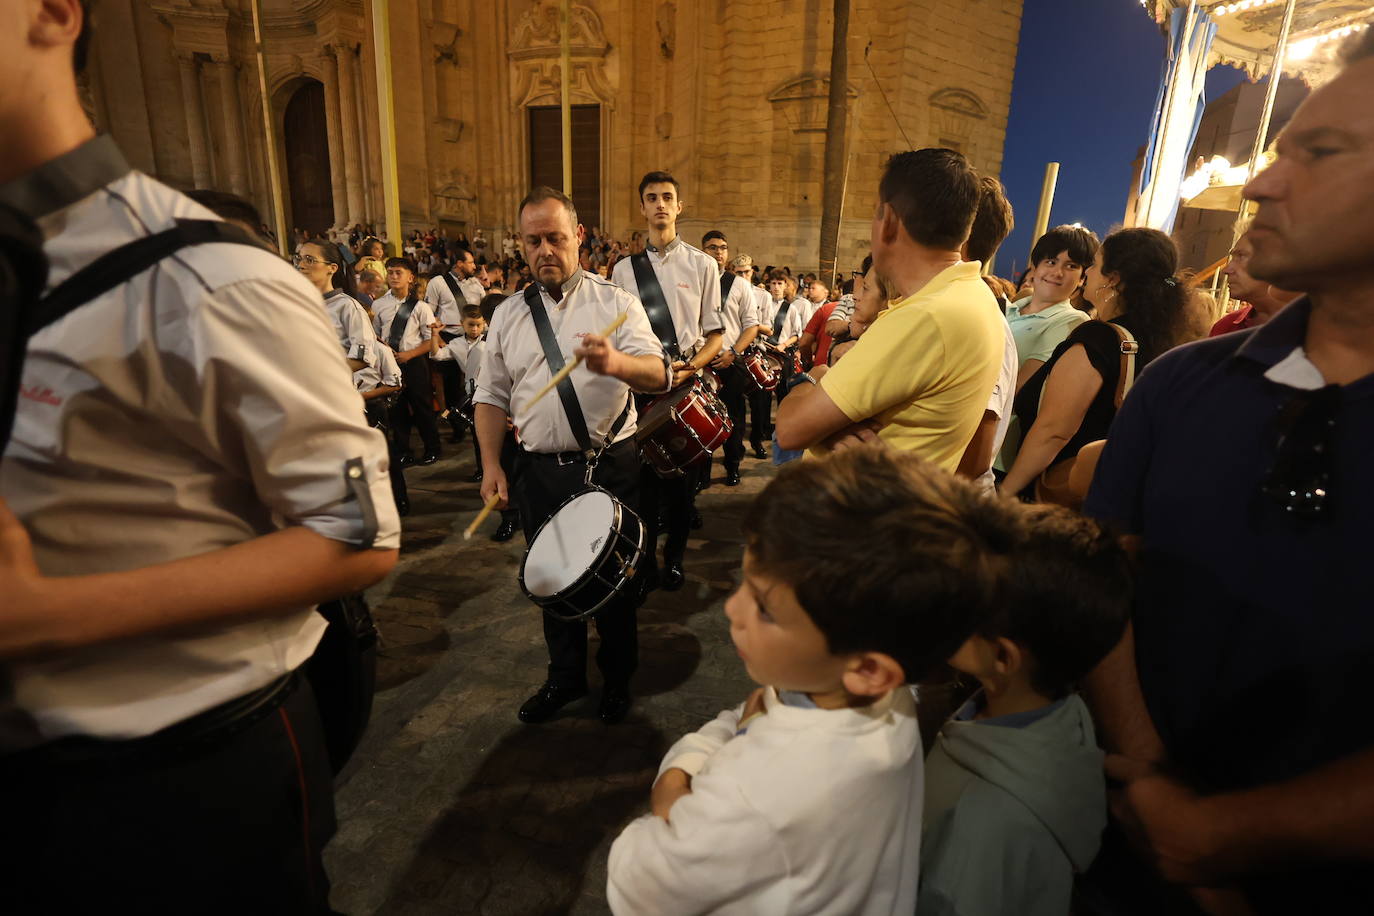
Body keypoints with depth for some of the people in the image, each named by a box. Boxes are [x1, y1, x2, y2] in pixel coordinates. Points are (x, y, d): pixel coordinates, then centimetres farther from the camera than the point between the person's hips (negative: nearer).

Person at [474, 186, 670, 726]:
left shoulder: (616, 304, -2)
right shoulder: (508, 315, 9)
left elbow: (659, 375, -15)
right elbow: (491, 395, 11)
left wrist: (615, 362, -36)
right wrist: (491, 464, 1)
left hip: (611, 465, -3)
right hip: (539, 470, 3)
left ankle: (617, 678, 33)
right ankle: (565, 676, 37)